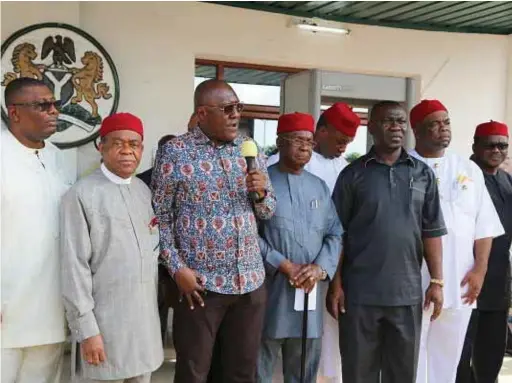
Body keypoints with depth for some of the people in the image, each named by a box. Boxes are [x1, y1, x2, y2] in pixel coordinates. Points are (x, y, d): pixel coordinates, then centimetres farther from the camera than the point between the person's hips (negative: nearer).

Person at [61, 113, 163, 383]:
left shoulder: (144, 190, 9)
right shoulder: (81, 195, -12)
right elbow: (74, 266, -13)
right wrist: (86, 329, -13)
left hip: (147, 314, 6)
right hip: (106, 320, -6)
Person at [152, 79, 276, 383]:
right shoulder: (175, 152, -5)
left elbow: (268, 211, 14)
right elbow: (161, 216, -4)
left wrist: (261, 192, -8)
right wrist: (177, 268, -11)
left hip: (251, 280, 4)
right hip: (200, 283, -4)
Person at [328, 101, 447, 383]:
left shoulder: (423, 174, 6)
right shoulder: (353, 174, -1)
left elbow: (432, 231, 6)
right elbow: (337, 233, -1)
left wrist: (437, 281, 1)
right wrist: (335, 284, -5)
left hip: (407, 292, 2)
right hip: (360, 292, -2)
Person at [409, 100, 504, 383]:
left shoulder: (469, 170, 10)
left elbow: (484, 226, 9)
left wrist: (480, 269, 0)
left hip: (458, 284, 3)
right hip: (412, 283, -3)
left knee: (447, 356, 12)